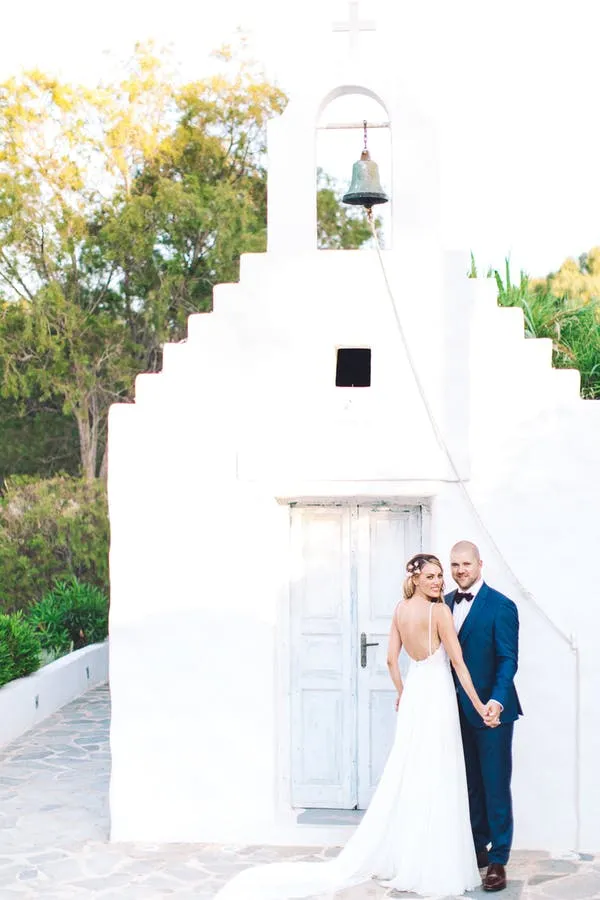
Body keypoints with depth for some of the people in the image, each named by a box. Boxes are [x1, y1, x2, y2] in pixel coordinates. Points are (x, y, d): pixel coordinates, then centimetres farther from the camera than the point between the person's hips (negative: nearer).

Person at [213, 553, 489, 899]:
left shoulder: (400, 609, 7)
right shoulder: (440, 611, -15)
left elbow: (392, 659, 10)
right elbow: (458, 661, -14)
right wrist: (478, 705, -11)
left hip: (414, 694, 7)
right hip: (437, 696, -7)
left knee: (406, 775, 12)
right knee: (434, 779, -1)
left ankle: (399, 856, 17)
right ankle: (431, 865, 5)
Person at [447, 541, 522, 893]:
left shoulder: (500, 606, -11)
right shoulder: (445, 604, 7)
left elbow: (508, 660, -15)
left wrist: (497, 701, -28)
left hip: (491, 710, -6)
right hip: (458, 709, 6)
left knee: (496, 786, 1)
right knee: (470, 784, 15)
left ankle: (498, 860, 10)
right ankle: (477, 848, 27)